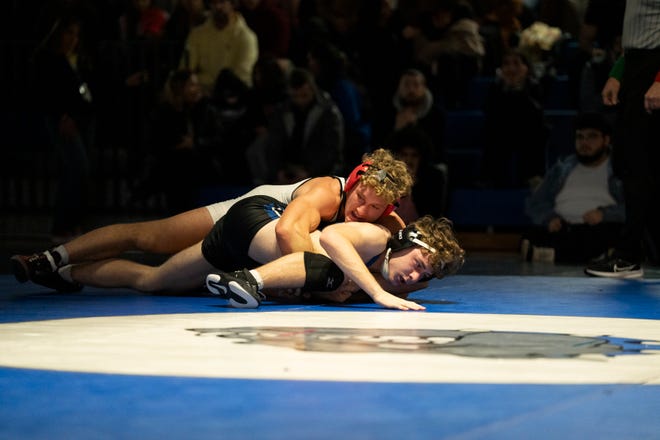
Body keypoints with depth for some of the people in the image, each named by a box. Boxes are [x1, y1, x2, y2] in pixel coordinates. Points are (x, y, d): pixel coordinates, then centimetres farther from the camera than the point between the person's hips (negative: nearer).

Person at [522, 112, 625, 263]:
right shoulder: (560, 170, 28)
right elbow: (534, 203, 21)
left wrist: (604, 213, -16)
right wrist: (549, 218, -2)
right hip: (561, 227, 4)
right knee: (532, 238, -29)